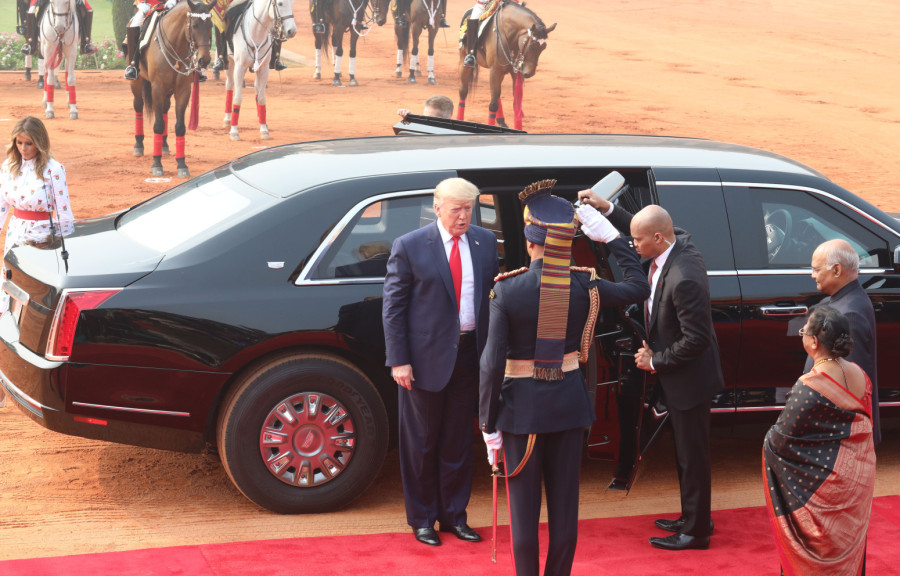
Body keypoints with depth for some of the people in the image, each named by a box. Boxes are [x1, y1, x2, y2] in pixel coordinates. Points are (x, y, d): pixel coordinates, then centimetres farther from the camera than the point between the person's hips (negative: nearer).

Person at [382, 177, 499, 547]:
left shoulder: (485, 242, 4)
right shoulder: (410, 247, -9)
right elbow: (392, 307, -7)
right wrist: (398, 360, -12)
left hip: (470, 353, 4)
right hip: (427, 356, -4)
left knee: (459, 441, 13)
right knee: (421, 442, 8)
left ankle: (454, 515, 25)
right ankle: (422, 519, 21)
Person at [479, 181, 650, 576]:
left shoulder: (507, 290, -16)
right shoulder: (584, 286, -9)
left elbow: (493, 363, -15)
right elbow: (639, 288, 10)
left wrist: (488, 423, -6)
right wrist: (611, 237, 11)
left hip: (522, 405, -2)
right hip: (569, 403, 3)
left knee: (524, 505, 7)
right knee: (564, 502, 13)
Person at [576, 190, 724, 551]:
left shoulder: (683, 280, -33)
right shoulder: (678, 244, -4)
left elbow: (696, 339, -29)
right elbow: (643, 232, 20)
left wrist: (656, 361, -16)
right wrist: (607, 209, 11)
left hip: (689, 380, -10)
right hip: (680, 377, 10)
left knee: (692, 456, 5)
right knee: (686, 453, 22)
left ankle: (696, 531, 18)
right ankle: (692, 518, 36)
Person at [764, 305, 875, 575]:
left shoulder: (809, 388, -26)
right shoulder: (859, 375, -4)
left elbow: (781, 439, -21)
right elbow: (865, 425, 5)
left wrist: (768, 441, 2)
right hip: (860, 480, 6)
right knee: (847, 549, 21)